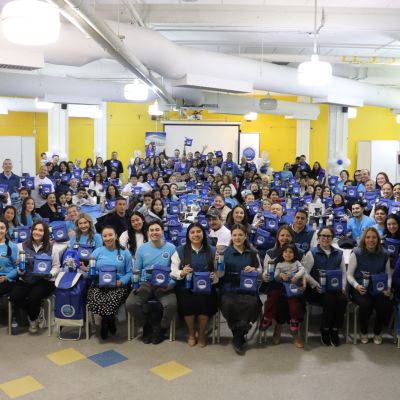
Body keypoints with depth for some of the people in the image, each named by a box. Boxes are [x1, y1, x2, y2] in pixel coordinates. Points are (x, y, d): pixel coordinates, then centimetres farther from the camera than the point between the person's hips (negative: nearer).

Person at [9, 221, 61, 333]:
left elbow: (56, 266, 5)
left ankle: (33, 319, 7)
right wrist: (19, 270, -16)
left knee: (33, 297, -30)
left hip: (44, 281, -2)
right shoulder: (22, 246, 6)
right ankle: (34, 315, 6)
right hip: (25, 280, 3)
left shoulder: (51, 248, 2)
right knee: (14, 296, -25)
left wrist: (50, 274, -15)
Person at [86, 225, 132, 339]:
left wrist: (121, 281, -11)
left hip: (118, 286, -1)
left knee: (111, 300, -33)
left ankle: (105, 323, 3)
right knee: (95, 300, -31)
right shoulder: (97, 252, 15)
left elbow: (129, 272, 6)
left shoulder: (124, 253, 10)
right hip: (99, 285, 2)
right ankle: (109, 322, 2)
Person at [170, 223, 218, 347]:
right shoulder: (180, 250, 8)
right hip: (186, 286, 0)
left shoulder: (212, 250, 11)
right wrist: (182, 273, -18)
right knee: (187, 301, -31)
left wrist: (214, 277, -15)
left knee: (204, 301, -31)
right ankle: (191, 333, -1)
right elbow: (173, 272, 3)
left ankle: (202, 333, -1)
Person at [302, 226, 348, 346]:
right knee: (330, 300, -32)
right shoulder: (312, 253, 3)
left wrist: (343, 287, 0)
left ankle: (335, 330, -8)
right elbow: (305, 273, -4)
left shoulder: (339, 253, 17)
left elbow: (344, 273, 16)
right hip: (317, 289, -3)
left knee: (343, 300, -28)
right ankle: (325, 330, -9)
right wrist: (316, 285, -15)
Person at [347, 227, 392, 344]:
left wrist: (388, 288, -4)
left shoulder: (384, 255, 8)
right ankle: (363, 332, -2)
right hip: (360, 289, -3)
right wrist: (356, 286, -18)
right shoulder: (357, 253, -2)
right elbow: (349, 275, -1)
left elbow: (388, 274, 15)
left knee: (386, 306, -26)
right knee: (366, 304, -34)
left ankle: (377, 332, 6)